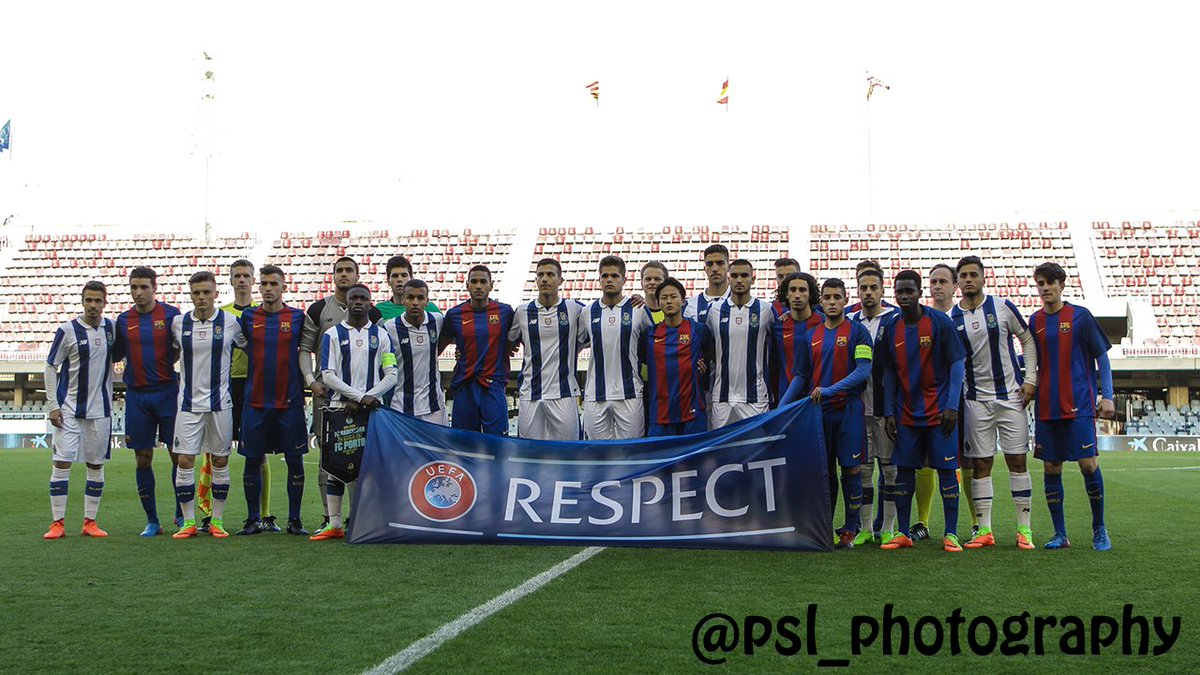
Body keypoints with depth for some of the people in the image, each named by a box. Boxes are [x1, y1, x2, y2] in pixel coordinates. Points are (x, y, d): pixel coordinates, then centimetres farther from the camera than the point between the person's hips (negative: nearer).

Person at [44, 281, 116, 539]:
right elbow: (50, 367, -1)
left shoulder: (112, 328, 5)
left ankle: (90, 522, 13)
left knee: (96, 465, 6)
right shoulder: (67, 330, -6)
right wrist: (53, 406, -7)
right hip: (69, 409, -3)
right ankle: (58, 523, 1)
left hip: (100, 409, 4)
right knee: (61, 463, -5)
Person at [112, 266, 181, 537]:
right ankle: (152, 521, 14)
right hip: (136, 395, 2)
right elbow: (115, 356, 15)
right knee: (143, 459, 5)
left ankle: (181, 514, 14)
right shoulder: (123, 320, 7)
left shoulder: (171, 314, -1)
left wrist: (164, 364, -7)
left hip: (167, 392, -2)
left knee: (178, 454, -1)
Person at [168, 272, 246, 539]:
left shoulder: (231, 322, -2)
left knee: (220, 461, 4)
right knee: (185, 461, -3)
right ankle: (189, 522, 8)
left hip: (220, 402, -1)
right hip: (188, 403, 1)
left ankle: (217, 520, 15)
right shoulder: (178, 323, 3)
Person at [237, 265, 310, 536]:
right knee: (253, 461, 4)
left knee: (295, 461, 2)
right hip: (255, 400, 1)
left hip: (290, 402, -1)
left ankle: (295, 520, 10)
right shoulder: (248, 317, 6)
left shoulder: (297, 317, 3)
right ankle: (253, 519, 15)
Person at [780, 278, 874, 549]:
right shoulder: (811, 336, 13)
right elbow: (801, 377, 13)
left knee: (850, 469, -2)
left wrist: (830, 389, -19)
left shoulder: (857, 331, 0)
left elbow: (863, 370, -10)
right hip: (818, 411, 4)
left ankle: (851, 529, 6)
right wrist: (780, 407, 3)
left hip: (848, 409, -4)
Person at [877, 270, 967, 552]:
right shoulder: (891, 329, 6)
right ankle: (903, 534, 11)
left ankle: (951, 534, 5)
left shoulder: (940, 322, -6)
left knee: (946, 469, -2)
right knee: (904, 470, 4)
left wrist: (952, 406, -12)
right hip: (906, 413, 4)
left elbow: (957, 364, -6)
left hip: (939, 411, -4)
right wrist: (889, 412, 5)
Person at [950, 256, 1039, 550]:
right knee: (980, 465, 2)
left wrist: (1030, 379, -1)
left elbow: (1028, 339, 6)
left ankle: (1024, 529, 6)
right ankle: (984, 531, 6)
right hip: (976, 400, 1)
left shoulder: (1003, 307, -1)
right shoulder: (951, 319, 3)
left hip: (1011, 396, -1)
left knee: (1017, 461, 0)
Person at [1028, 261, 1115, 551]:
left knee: (1088, 465, -6)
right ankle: (1060, 534, 13)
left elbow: (1102, 357, 1)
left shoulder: (1081, 316, -1)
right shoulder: (1034, 321, 9)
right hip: (1046, 408, 4)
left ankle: (1099, 530, 10)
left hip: (1079, 405, -3)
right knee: (1051, 469, 4)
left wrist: (1107, 396, -5)